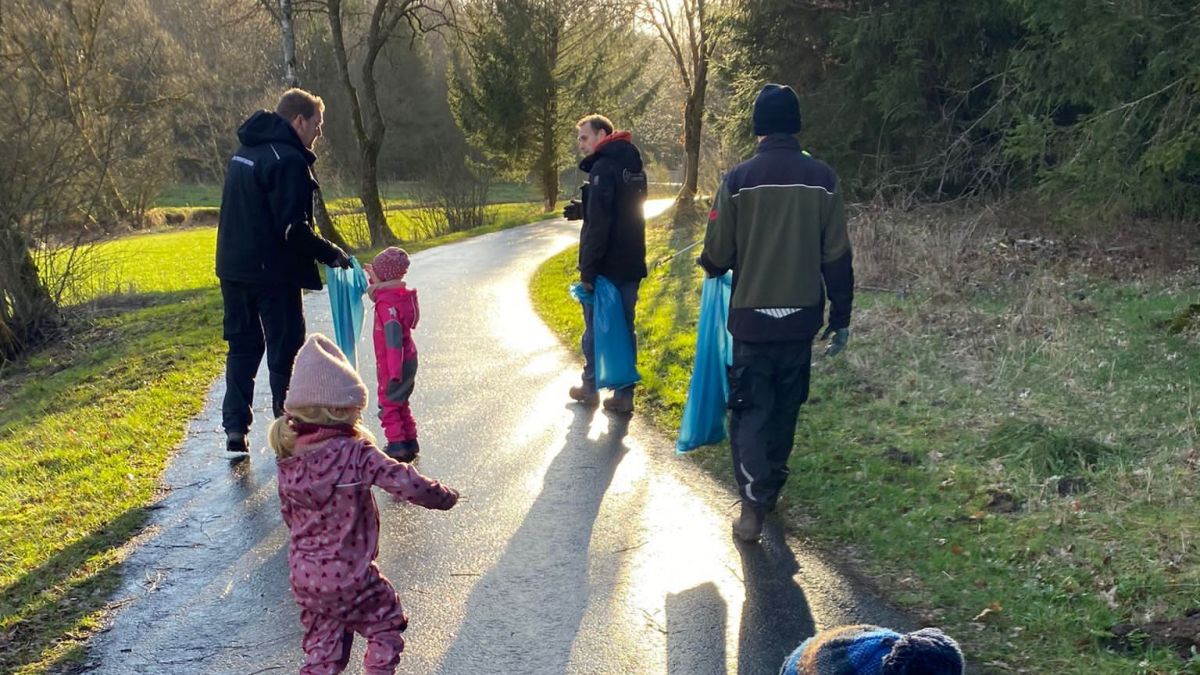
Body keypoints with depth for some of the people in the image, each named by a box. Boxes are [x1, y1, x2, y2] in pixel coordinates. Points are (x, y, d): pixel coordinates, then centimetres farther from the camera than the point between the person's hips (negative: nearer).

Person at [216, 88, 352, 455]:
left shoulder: (244, 153, 14)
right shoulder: (288, 160, -16)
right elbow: (293, 228, -22)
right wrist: (331, 254, -12)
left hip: (233, 268, 8)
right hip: (272, 272, -8)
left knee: (242, 346, 15)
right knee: (285, 350, 3)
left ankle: (235, 427, 11)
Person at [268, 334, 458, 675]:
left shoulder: (287, 458, -2)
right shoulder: (356, 454, -20)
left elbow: (288, 514, 10)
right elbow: (407, 483, -22)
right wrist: (444, 496, -4)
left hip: (303, 577, 5)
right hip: (349, 577, -5)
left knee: (323, 647, 20)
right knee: (386, 626, 19)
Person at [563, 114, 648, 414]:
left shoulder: (603, 167, -15)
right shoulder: (634, 166, 13)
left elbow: (599, 223, -21)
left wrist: (587, 268, -19)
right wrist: (583, 210, 11)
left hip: (606, 266, -7)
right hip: (631, 265, 8)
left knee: (595, 327, 8)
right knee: (625, 328, 9)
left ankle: (590, 387, 21)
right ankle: (624, 394, 10)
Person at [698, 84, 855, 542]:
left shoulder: (739, 179, -9)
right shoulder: (822, 179, -3)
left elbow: (717, 254, -6)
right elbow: (837, 257, -2)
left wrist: (712, 268, 18)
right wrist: (841, 317, 8)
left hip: (751, 317, -2)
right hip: (801, 316, 2)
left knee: (750, 410, 4)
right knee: (785, 409, 17)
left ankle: (753, 507, -6)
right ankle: (770, 490, 30)